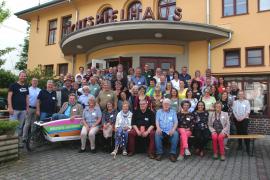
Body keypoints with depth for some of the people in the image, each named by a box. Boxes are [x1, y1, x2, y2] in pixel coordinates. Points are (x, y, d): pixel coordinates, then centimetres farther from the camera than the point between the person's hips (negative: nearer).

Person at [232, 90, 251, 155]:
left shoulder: (247, 102, 3)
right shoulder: (235, 102, 10)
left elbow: (248, 111, -3)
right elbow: (234, 111, 5)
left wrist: (242, 118, -13)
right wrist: (237, 118, -8)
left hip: (245, 119, -3)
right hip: (237, 119, 3)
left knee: (245, 132, -11)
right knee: (238, 132, 6)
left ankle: (247, 148, -7)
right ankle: (240, 145, 16)